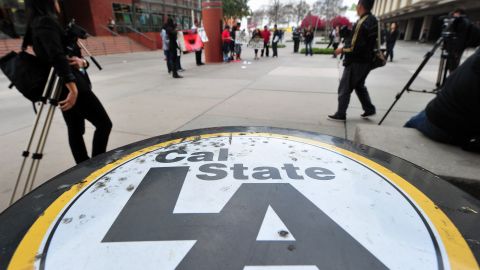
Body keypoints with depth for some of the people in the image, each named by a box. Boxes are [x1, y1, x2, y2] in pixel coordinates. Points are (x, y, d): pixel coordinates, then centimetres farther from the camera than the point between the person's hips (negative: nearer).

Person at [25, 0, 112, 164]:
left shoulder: (38, 24, 21)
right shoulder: (46, 22, -9)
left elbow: (68, 53, 17)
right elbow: (57, 56, -24)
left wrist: (82, 62, -5)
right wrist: (73, 88, -30)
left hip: (61, 87, 10)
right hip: (71, 86, -10)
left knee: (75, 130, 10)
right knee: (104, 123, -6)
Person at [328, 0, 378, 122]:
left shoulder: (361, 23, -22)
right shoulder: (373, 20, 6)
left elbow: (354, 48, -24)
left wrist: (342, 50, -8)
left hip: (356, 62, -9)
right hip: (366, 60, 9)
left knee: (344, 89, 2)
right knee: (359, 85, 23)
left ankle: (340, 114, 9)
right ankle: (369, 109, 27)